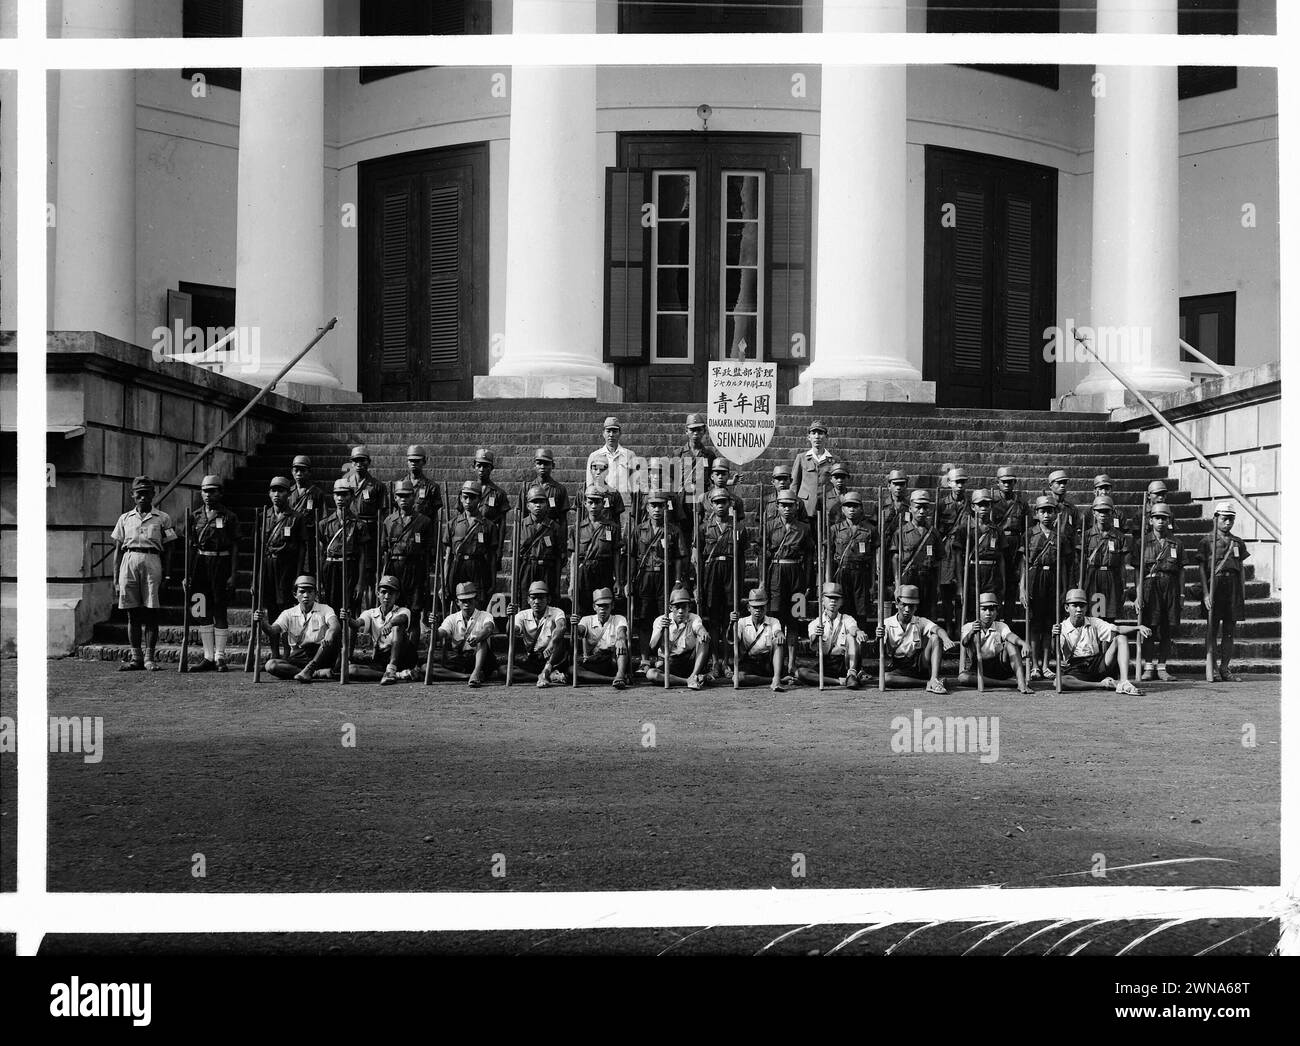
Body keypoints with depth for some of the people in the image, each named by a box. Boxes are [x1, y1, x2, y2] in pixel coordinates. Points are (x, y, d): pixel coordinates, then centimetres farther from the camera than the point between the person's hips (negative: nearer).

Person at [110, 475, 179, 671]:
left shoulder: (163, 519, 9)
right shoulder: (125, 519, 14)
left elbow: (167, 550, 8)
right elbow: (117, 549, 14)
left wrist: (167, 575, -1)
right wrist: (115, 579, 7)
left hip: (152, 563, -2)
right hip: (129, 562, 2)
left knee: (150, 613, -3)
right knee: (132, 614, 3)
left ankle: (150, 658, 1)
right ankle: (136, 658, 8)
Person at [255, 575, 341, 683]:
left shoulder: (324, 610, 3)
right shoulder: (288, 614, 9)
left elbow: (335, 626, -18)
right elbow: (272, 631, -6)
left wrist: (329, 636, -43)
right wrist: (262, 622, -30)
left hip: (321, 656, -2)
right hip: (297, 657, 2)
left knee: (333, 637, -30)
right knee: (270, 665, -26)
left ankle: (309, 669, -30)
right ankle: (317, 673, -29)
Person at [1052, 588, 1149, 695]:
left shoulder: (1094, 623, 10)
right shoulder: (1061, 628, 0)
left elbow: (1117, 629, -5)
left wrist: (1138, 627, -23)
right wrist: (1054, 637, -38)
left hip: (1098, 665, 4)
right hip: (1075, 670, -4)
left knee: (1121, 638, -9)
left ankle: (1123, 683, -24)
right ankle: (1101, 684, -24)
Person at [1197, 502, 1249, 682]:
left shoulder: (1238, 543, 13)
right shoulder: (1207, 541, 1)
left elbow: (1241, 569, 15)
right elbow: (1202, 569, -3)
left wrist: (1242, 594, 9)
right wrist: (1205, 593, -12)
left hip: (1233, 586, 4)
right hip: (1214, 586, -4)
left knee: (1230, 632, 5)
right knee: (1212, 630, -1)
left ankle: (1225, 669, 11)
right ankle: (1212, 670, 1)